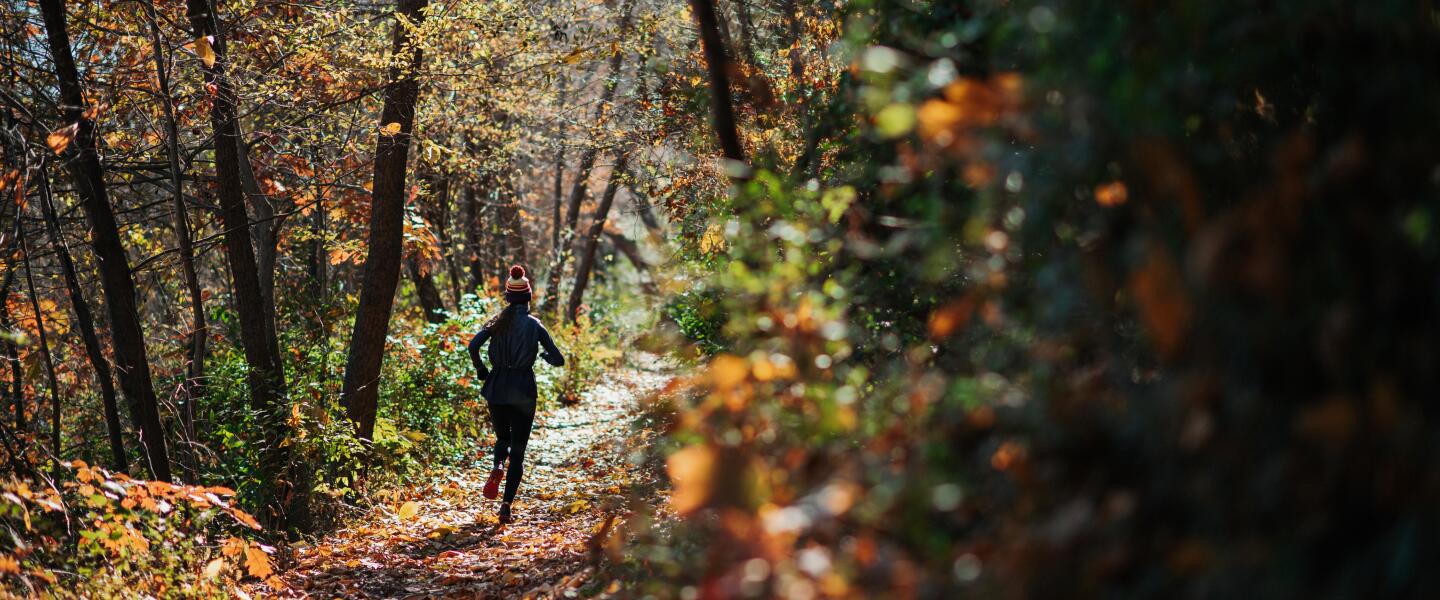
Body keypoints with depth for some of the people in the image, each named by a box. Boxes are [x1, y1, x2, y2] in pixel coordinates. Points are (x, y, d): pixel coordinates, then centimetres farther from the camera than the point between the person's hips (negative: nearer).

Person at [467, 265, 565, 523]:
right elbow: (558, 360, -6)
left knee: (503, 437, 25)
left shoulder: (497, 322, 2)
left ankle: (498, 466, -10)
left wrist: (481, 371, 1)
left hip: (497, 387, 2)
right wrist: (545, 355, 16)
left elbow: (473, 345, -13)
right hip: (524, 391, -2)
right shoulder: (534, 325, -2)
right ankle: (506, 505, -5)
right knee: (518, 450, 6)